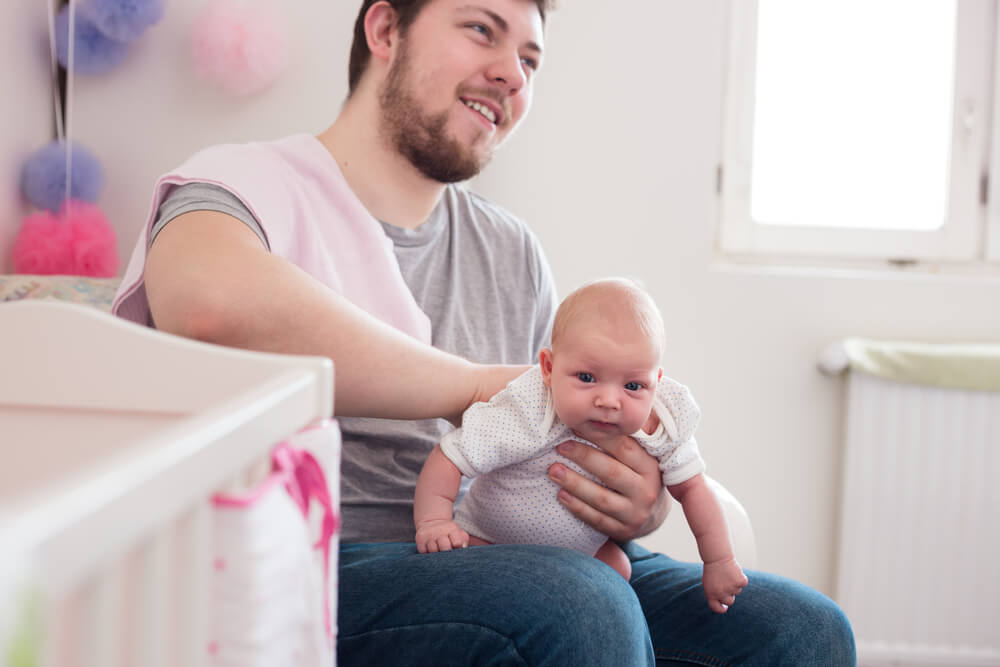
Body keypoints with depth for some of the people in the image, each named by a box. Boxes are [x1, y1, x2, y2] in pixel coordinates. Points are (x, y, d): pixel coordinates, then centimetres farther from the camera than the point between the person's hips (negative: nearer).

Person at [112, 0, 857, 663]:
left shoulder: (513, 252, 18)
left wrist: (641, 507, -9)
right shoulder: (252, 183, -3)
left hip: (501, 561, 6)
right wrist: (481, 386, -20)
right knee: (579, 606, -33)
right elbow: (211, 301, -29)